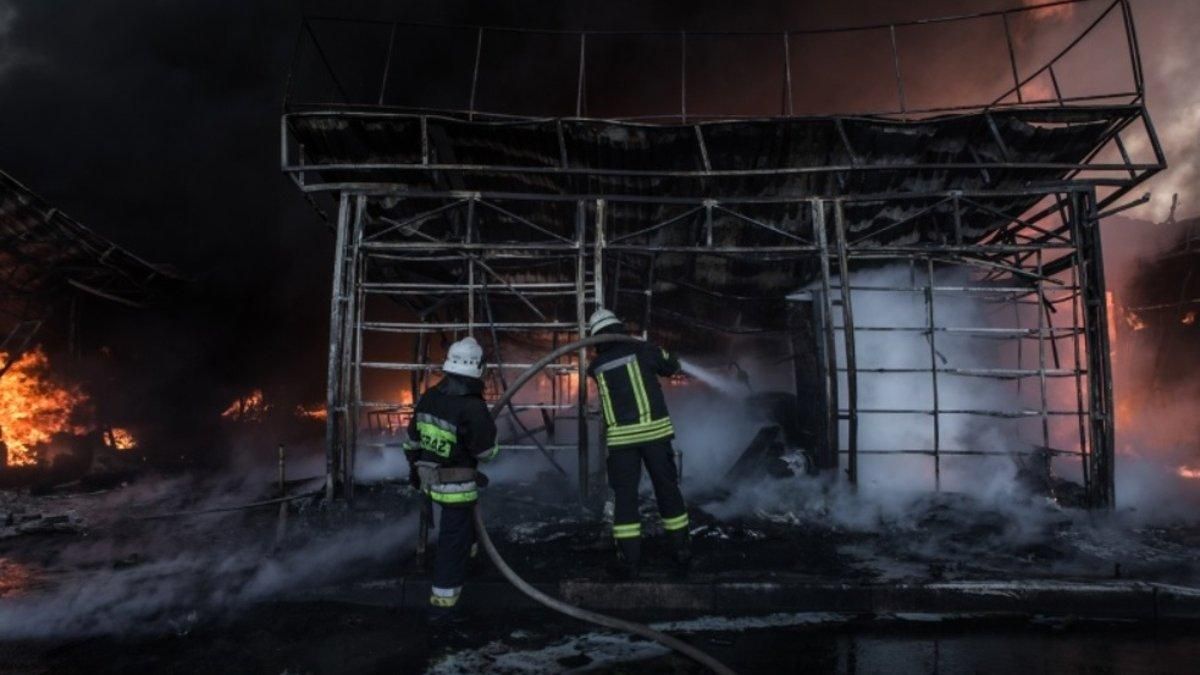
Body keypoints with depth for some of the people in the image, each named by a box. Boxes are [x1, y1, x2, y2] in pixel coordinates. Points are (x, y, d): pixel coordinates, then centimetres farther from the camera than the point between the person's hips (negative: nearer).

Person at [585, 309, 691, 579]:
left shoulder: (596, 366, 7)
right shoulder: (642, 350, 0)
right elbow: (672, 367, 13)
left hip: (620, 436, 1)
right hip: (654, 430, 0)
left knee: (625, 496, 7)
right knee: (668, 489, 11)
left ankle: (628, 560, 7)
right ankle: (681, 552, 20)